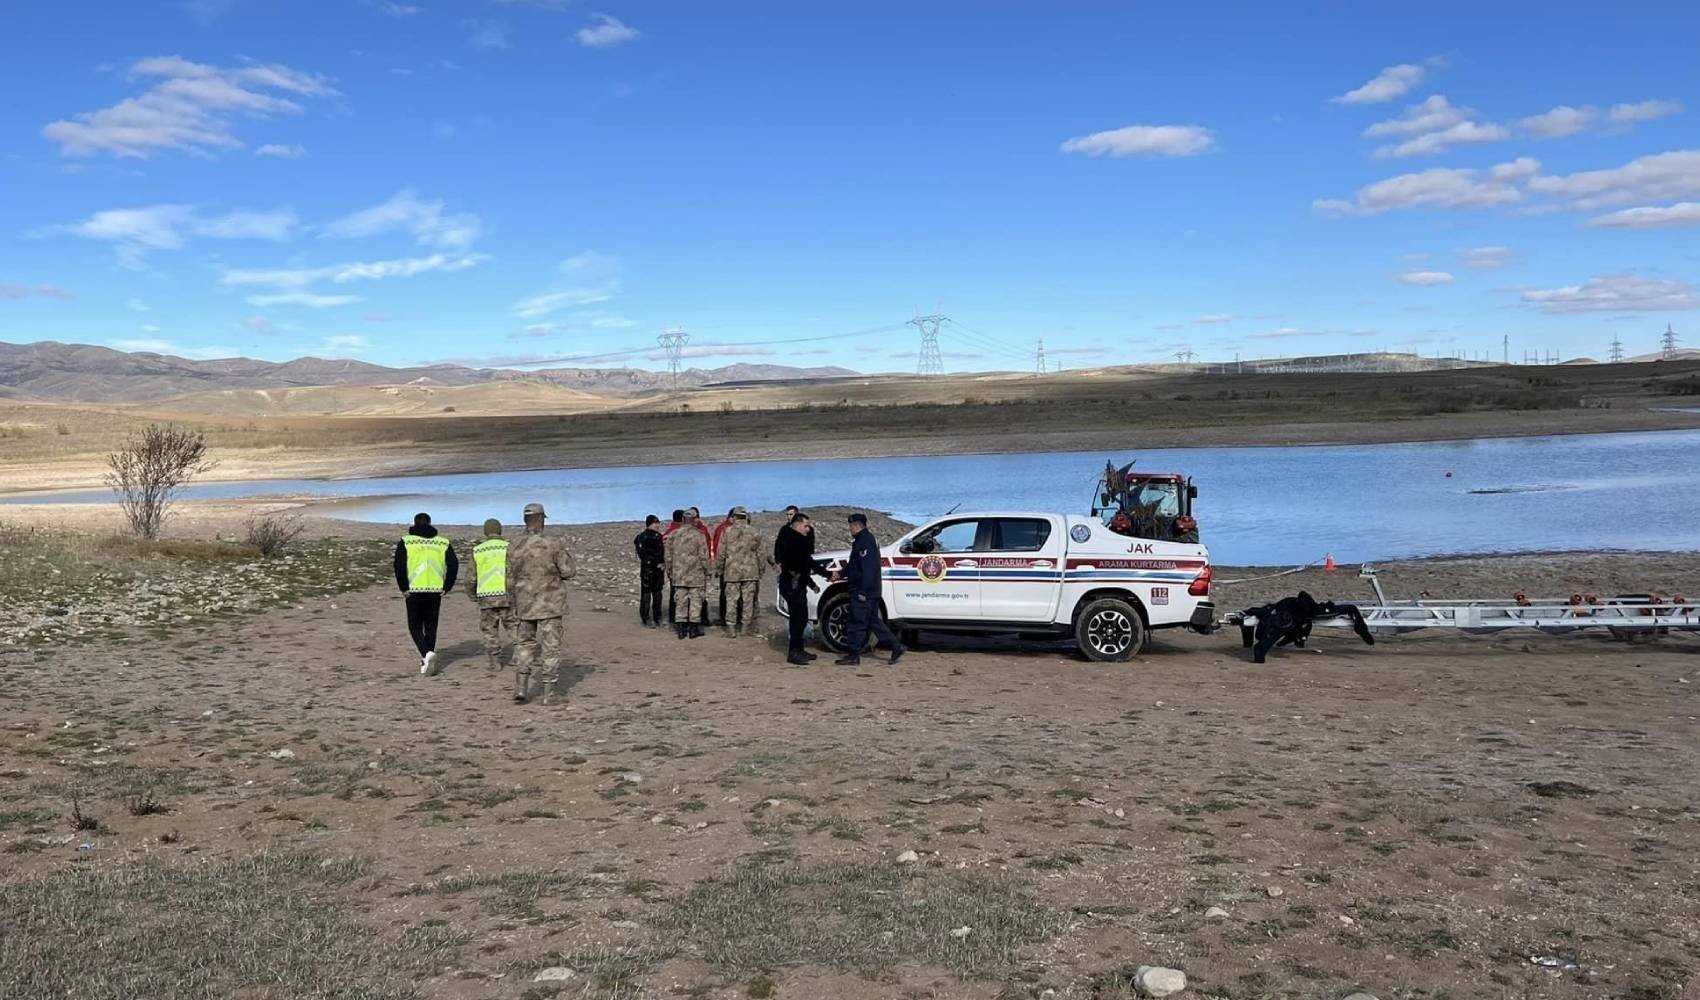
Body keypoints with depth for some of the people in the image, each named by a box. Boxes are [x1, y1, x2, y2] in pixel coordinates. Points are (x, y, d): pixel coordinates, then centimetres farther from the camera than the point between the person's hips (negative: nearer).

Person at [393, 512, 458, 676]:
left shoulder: (406, 541, 0)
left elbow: (399, 565, -10)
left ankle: (427, 654, -14)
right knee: (431, 627, 13)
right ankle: (427, 662, 15)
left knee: (415, 627, 8)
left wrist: (404, 588, -3)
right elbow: (454, 565, -2)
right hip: (435, 592, 2)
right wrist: (446, 587, 5)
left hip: (414, 592, -2)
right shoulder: (443, 542, 7)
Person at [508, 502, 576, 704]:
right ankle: (549, 693, 6)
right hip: (550, 604, -3)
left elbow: (511, 581, 5)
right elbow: (568, 572, -10)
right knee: (551, 647, 4)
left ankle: (521, 687, 8)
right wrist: (567, 557, 10)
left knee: (525, 643, 18)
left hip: (524, 605, 4)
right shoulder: (554, 543, -14)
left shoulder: (514, 547, -1)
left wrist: (514, 608, 15)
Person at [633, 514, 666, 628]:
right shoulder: (642, 537, -9)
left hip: (658, 570, 7)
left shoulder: (659, 536, 13)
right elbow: (643, 555, -14)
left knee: (657, 594, 10)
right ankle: (646, 619, 2)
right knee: (646, 594, -3)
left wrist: (663, 565, 6)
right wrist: (657, 564, -14)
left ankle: (657, 618, 18)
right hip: (646, 570, -7)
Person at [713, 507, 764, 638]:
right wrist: (760, 570, 14)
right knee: (748, 599, 9)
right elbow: (760, 554, 5)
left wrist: (719, 568, 11)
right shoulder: (754, 532, 1)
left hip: (732, 571, -1)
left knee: (731, 600, 3)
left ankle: (731, 628, 2)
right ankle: (747, 625, 14)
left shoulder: (727, 531, -3)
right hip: (750, 572, 1)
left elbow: (721, 553, -1)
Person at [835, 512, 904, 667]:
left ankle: (853, 656, 3)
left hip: (863, 592, -10)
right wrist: (840, 573, 24)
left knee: (857, 623, -3)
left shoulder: (865, 541, -17)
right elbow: (854, 564, 27)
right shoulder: (863, 540, 17)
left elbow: (867, 568, -23)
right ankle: (896, 647, 17)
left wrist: (863, 591, -24)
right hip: (870, 592, 10)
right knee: (874, 621, 15)